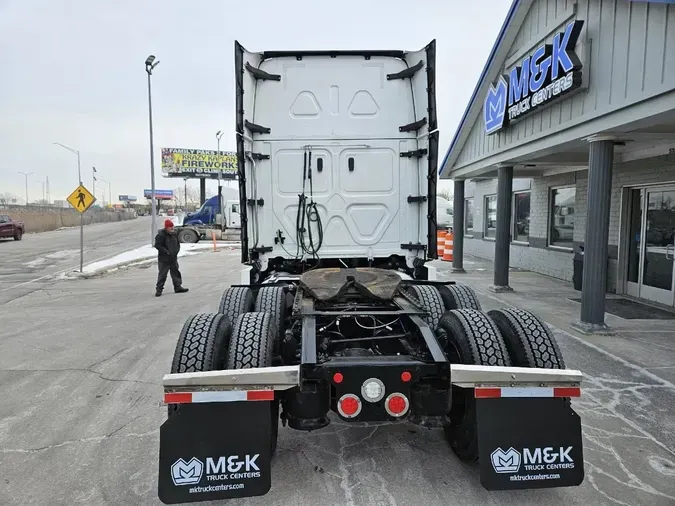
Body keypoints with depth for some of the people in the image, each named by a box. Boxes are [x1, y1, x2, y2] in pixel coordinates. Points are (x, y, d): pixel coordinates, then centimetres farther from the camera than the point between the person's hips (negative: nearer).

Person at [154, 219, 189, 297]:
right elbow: (157, 245, -18)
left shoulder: (174, 234, 7)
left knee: (176, 273, 13)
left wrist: (177, 250, 0)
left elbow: (178, 243, 17)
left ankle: (178, 287, 23)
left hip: (173, 258, 7)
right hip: (163, 259, -6)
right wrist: (167, 252, -21)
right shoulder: (161, 235, -14)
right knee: (162, 274, -2)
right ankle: (159, 289, 5)